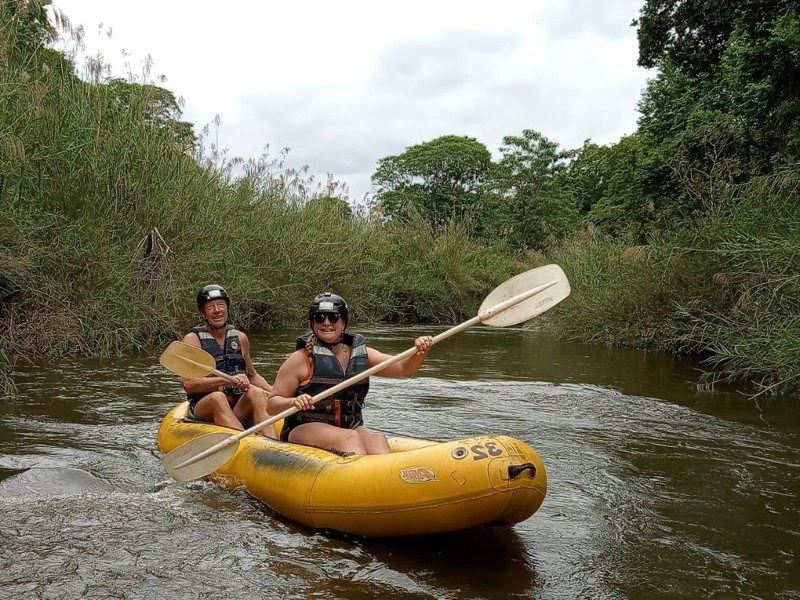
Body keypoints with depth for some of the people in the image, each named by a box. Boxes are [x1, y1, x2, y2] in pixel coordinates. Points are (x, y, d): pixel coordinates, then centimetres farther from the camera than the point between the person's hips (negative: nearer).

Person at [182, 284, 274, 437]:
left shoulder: (240, 338, 15)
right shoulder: (193, 339, 1)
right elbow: (188, 384, -11)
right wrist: (227, 380, -22)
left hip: (240, 409, 3)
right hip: (203, 408, -3)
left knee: (256, 392, -27)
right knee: (217, 397, -35)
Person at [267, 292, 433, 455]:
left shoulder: (360, 353, 11)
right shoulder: (301, 358, -3)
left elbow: (403, 367, 6)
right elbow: (272, 406, -3)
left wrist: (420, 352, -15)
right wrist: (293, 402, -24)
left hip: (350, 427, 4)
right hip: (305, 429, -4)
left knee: (378, 440, -26)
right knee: (350, 438, -31)